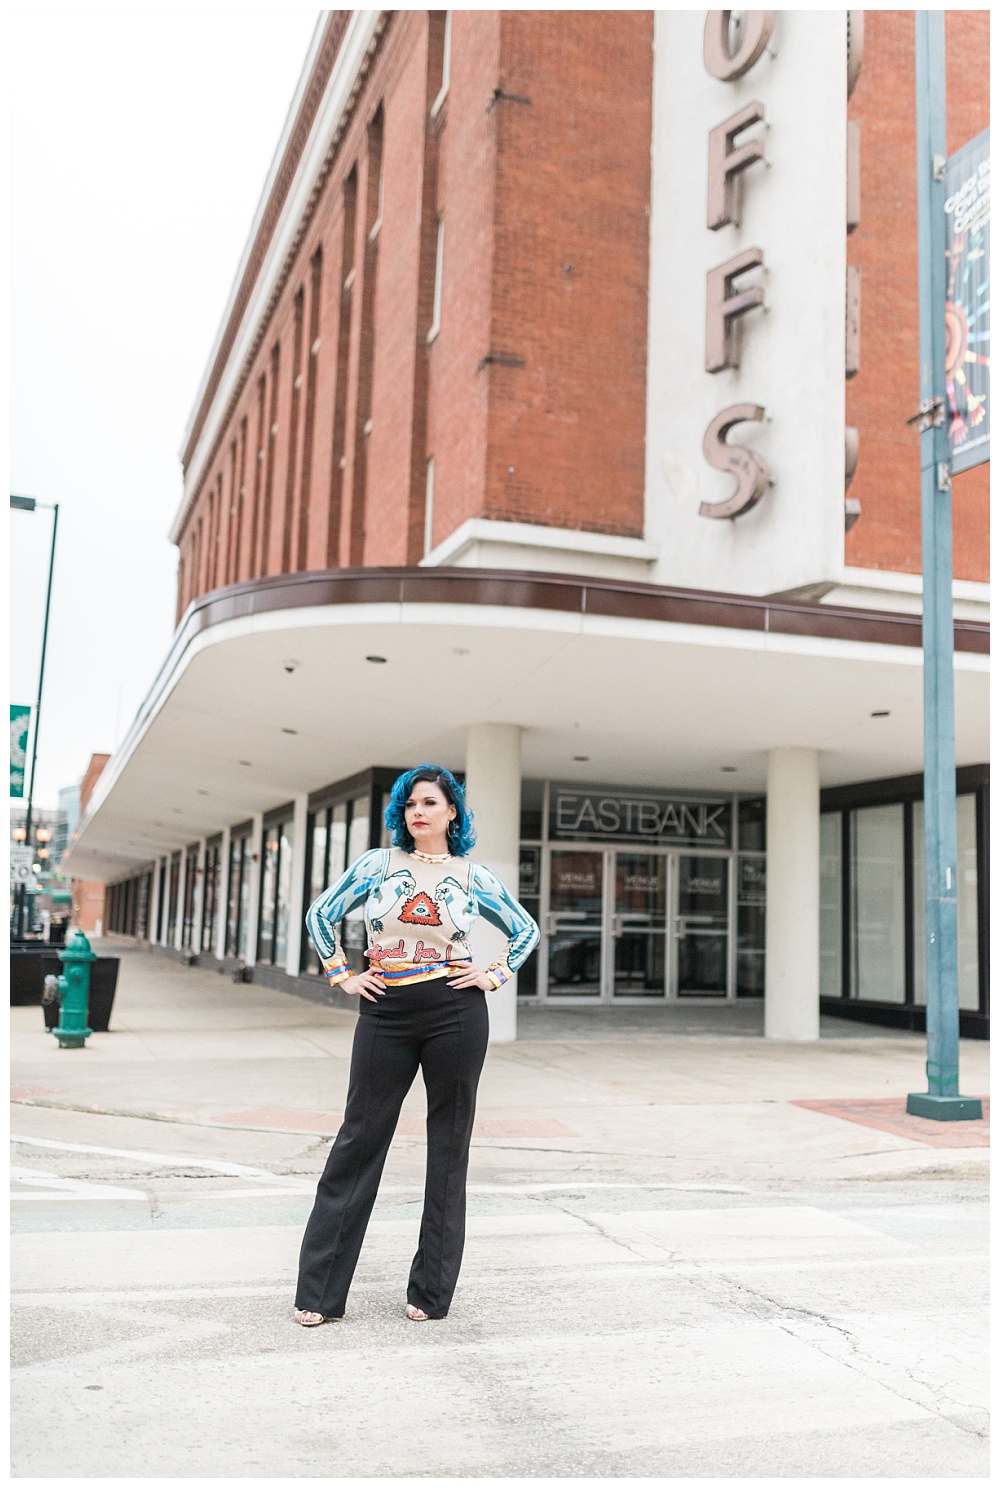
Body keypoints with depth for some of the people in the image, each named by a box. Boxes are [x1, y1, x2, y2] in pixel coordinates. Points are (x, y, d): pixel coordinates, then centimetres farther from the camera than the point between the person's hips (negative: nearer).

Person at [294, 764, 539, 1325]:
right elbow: (322, 913, 13)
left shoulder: (473, 876, 5)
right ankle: (320, 1290, 10)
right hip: (386, 1013, 0)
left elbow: (527, 929, 17)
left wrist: (496, 976, 5)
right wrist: (342, 975, 6)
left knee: (449, 1145, 5)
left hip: (456, 1012, 0)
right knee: (360, 1138, 2)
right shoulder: (379, 864, 4)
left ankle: (433, 1290, 18)